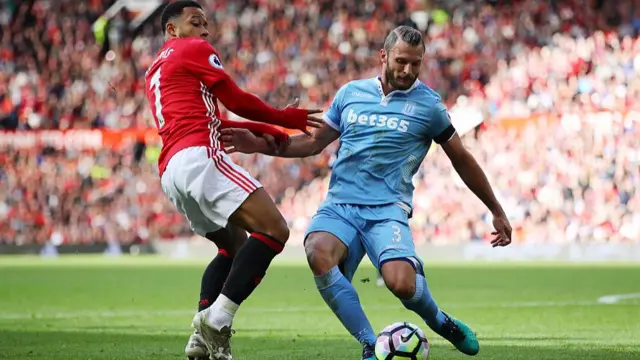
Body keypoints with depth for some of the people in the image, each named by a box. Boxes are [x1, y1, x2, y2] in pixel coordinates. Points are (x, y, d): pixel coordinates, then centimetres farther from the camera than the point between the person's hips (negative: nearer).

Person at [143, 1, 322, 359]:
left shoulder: (155, 72, 33)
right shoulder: (194, 50, 7)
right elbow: (237, 102, 5)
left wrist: (264, 130, 26)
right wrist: (286, 118, 17)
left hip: (170, 172, 10)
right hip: (199, 158, -10)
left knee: (234, 246, 22)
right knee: (274, 230, -16)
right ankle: (217, 320, -25)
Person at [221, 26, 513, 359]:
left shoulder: (428, 104, 4)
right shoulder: (350, 93, 11)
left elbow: (462, 160, 13)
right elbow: (314, 142, 19)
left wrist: (497, 211, 18)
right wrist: (260, 144, 6)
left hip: (387, 209, -2)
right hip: (339, 204, 2)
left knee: (402, 284, -29)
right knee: (318, 254, -33)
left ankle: (440, 322, 9)